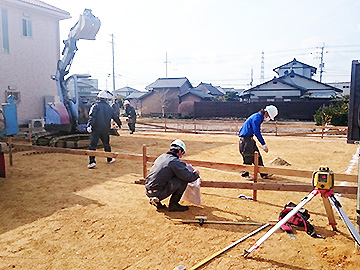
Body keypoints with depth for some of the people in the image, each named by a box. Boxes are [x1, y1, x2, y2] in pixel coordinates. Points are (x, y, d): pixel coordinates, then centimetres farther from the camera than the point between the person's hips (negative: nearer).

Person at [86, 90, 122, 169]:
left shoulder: (96, 105, -2)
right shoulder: (109, 108, 11)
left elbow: (92, 116, -16)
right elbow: (115, 117, 22)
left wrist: (89, 125, -23)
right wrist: (119, 124, 38)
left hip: (96, 129, -4)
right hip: (106, 129, 4)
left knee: (92, 145, -5)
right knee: (106, 144, 20)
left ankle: (92, 162, -16)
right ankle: (110, 159, 31)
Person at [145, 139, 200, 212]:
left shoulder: (161, 157, 15)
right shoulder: (175, 162, -10)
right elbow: (188, 177, -11)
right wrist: (196, 173, 12)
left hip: (148, 191, 8)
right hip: (158, 193, -8)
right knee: (183, 180, -3)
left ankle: (155, 201, 18)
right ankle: (173, 204, 5)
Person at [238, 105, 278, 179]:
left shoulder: (259, 117, 13)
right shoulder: (257, 117, -18)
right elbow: (257, 132, -23)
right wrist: (263, 144, -21)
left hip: (250, 138, 10)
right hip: (245, 139, -10)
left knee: (257, 156, 10)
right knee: (248, 157, -5)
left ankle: (263, 174, 14)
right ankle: (245, 174, 7)